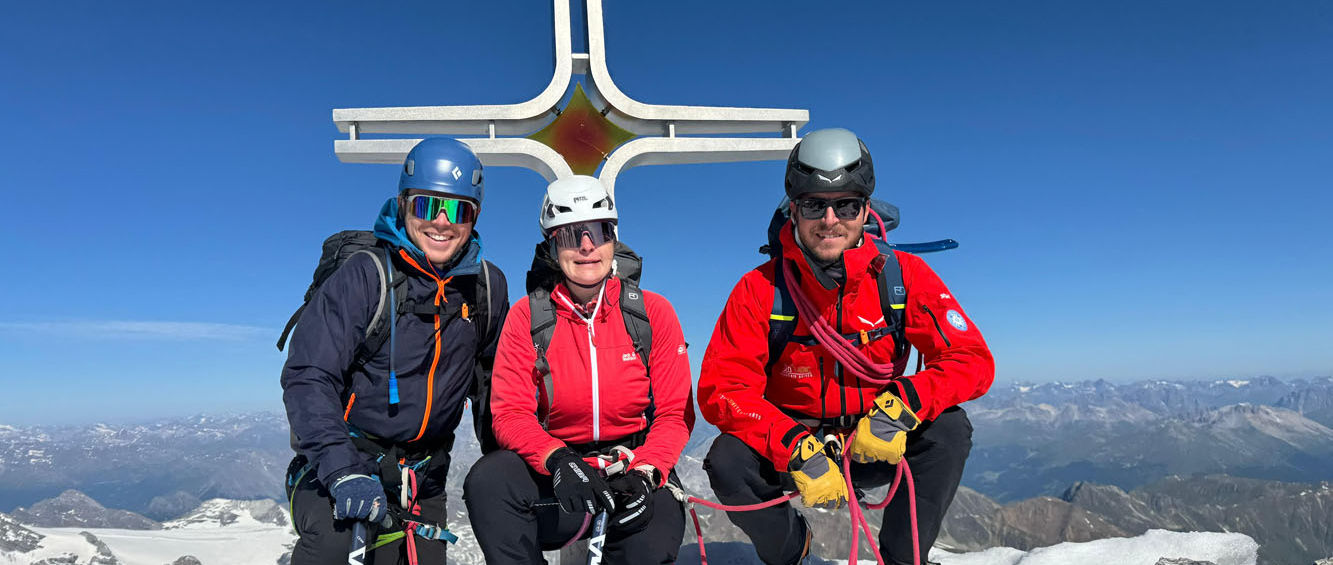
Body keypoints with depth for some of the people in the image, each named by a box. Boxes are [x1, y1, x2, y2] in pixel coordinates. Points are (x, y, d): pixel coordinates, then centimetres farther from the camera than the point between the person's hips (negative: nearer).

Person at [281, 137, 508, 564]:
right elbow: (307, 377, -19)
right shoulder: (366, 276, -14)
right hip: (339, 459, -4)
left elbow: (494, 378, 12)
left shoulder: (488, 287, -1)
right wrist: (342, 471, -31)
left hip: (423, 477, 5)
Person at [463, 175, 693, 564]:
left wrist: (645, 472, -22)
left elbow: (675, 412, -2)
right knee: (488, 480, -27)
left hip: (635, 463, 0)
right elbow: (510, 413, -7)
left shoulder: (653, 312, -2)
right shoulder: (526, 316, -2)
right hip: (553, 472, 1)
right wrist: (558, 459, -28)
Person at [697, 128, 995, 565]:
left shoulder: (904, 275, -11)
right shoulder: (761, 289, -15)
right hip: (788, 445, 0)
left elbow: (972, 360, -14)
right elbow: (721, 389, -19)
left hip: (877, 446, 1)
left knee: (949, 429, -26)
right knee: (727, 462, -27)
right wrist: (799, 452, -33)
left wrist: (901, 407, -32)